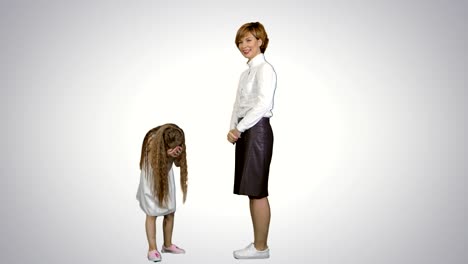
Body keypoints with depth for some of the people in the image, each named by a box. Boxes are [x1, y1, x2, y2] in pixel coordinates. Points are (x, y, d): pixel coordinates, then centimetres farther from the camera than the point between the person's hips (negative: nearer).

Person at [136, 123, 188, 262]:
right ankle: (152, 249, 0)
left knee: (170, 212, 7)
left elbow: (178, 163, -8)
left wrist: (177, 155, -30)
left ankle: (167, 244, 21)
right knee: (152, 213, -6)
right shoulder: (153, 140, -27)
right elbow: (153, 163, -24)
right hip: (151, 178, -4)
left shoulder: (176, 143, -15)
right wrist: (167, 155, -38)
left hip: (166, 176, 5)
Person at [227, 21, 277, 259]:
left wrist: (238, 129, -16)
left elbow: (263, 104, -19)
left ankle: (261, 247, 5)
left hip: (258, 130, -9)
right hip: (245, 132, 9)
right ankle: (258, 244, 20)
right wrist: (233, 130, 2)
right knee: (251, 191, 11)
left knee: (257, 191, -5)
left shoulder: (264, 69, -8)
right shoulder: (246, 72, 19)